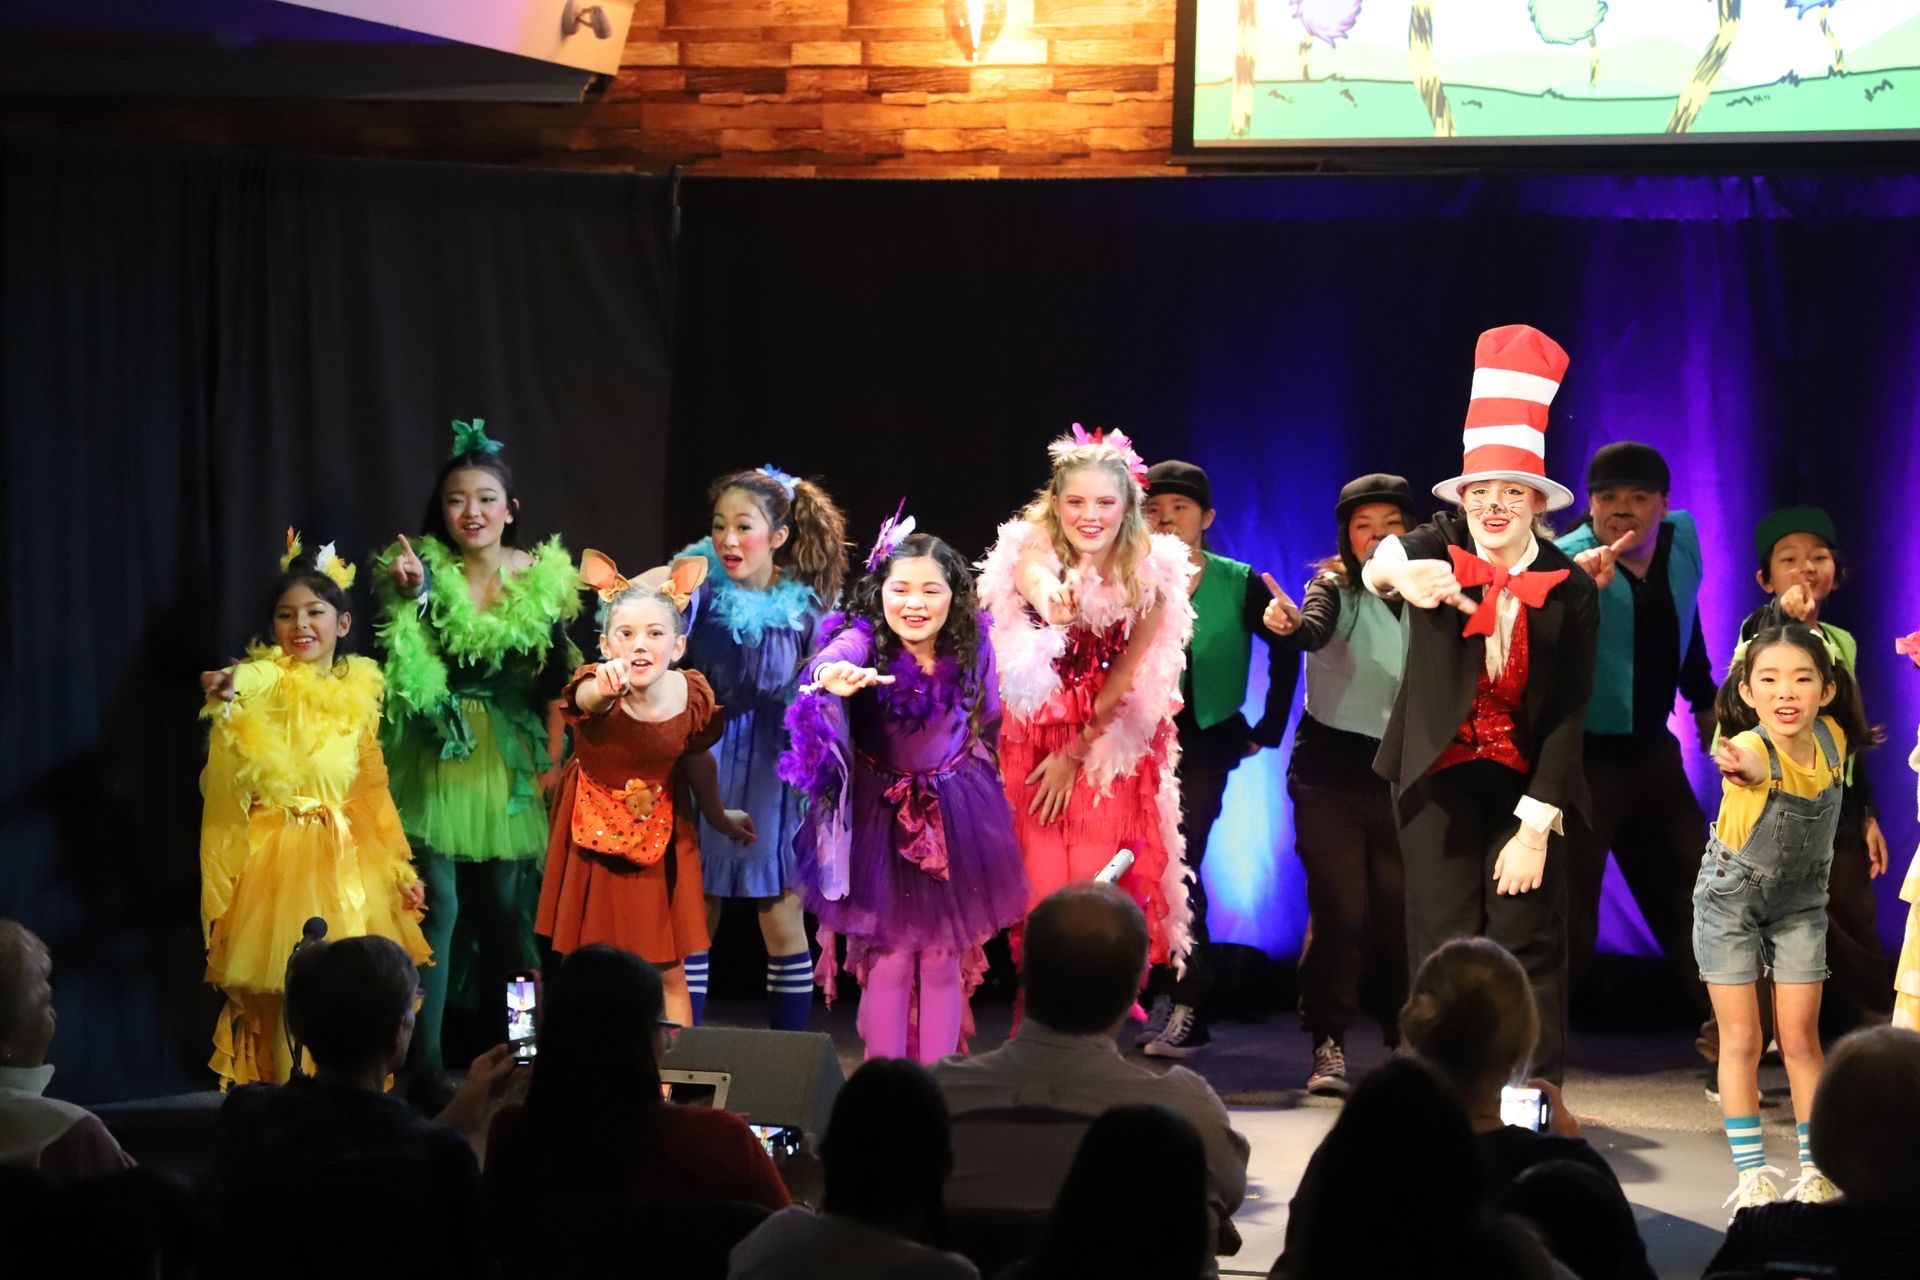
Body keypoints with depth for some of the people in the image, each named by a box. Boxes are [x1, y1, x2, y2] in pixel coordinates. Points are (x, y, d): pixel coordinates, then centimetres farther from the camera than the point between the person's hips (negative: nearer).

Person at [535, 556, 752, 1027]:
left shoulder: (693, 697, -18)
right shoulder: (595, 692, -28)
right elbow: (589, 699, -54)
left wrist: (719, 816, 21)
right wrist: (606, 687, -80)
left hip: (661, 838, 1)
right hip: (593, 834, -1)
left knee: (669, 971, 6)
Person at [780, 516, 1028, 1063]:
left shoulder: (972, 649, -10)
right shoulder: (862, 640, -20)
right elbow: (835, 658, -46)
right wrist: (831, 677, -67)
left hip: (956, 817, 2)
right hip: (880, 816, -2)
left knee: (943, 961, 7)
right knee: (888, 961, 1)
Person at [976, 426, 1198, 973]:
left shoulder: (1150, 571, -10)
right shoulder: (1032, 553, -13)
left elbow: (1127, 675, -5)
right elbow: (1036, 584, -38)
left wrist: (1075, 753, -6)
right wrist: (1053, 602, -62)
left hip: (1109, 749, 0)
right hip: (1034, 741, 0)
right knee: (1042, 894, -4)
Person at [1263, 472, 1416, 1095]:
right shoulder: (1336, 588, -4)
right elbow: (1314, 632, -25)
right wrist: (1291, 625, -47)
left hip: (1401, 774, 2)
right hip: (1331, 770, -2)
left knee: (1400, 910, 3)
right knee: (1338, 910, -5)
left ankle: (1407, 1041, 17)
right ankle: (1329, 1045, 1)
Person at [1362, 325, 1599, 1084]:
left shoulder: (1569, 590, -8)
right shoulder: (1443, 548, -8)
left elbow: (1569, 714, -7)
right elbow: (1384, 558, -33)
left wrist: (1536, 827, -13)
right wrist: (1395, 571, -59)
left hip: (1527, 780, 0)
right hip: (1441, 774, 0)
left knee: (1529, 943, -3)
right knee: (1447, 943, 0)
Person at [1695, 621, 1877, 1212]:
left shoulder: (1832, 738, -17)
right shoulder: (1751, 749, -32)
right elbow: (1750, 765, -59)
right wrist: (1738, 767, -81)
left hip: (1800, 902, 3)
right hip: (1730, 896, -3)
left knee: (1800, 1040, 5)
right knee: (1741, 1040, 1)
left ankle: (1814, 1171, 15)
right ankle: (1751, 1174, 10)